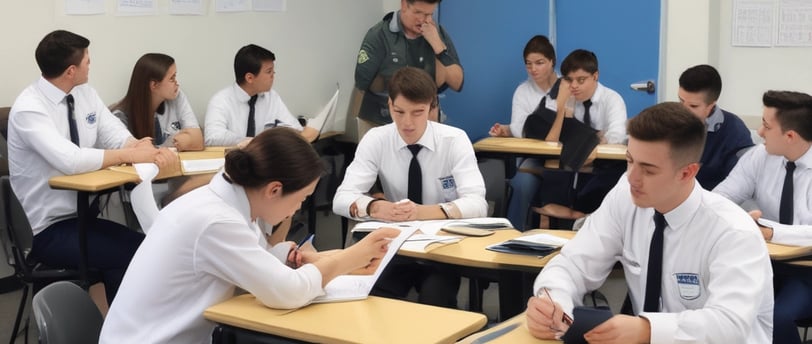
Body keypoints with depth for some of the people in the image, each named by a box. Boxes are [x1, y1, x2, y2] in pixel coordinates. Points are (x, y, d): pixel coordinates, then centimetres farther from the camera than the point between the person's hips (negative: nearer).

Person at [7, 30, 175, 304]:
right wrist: (129, 154, -26)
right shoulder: (29, 108, -19)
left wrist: (143, 147, -21)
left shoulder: (85, 94, 5)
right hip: (47, 230, -7)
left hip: (82, 215, 7)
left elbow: (116, 136, 2)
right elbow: (69, 160, -32)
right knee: (136, 254, -21)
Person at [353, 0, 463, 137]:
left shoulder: (438, 34, -5)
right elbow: (362, 82, -14)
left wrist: (437, 45, -21)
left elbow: (457, 84, -11)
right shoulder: (379, 36, -12)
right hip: (378, 124, -2)